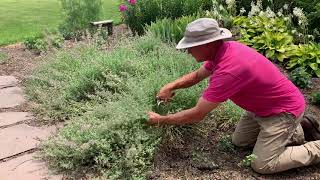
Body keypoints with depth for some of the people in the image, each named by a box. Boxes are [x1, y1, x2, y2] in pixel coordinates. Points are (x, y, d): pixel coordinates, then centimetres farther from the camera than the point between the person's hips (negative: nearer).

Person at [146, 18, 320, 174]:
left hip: (284, 109, -9)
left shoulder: (228, 70, -37)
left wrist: (160, 120, -17)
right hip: (263, 105, 9)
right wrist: (171, 86, -5)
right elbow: (197, 75, 10)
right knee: (239, 141, 15)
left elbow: (197, 115, -30)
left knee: (261, 165, -7)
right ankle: (292, 129, 23)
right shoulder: (222, 49, -9)